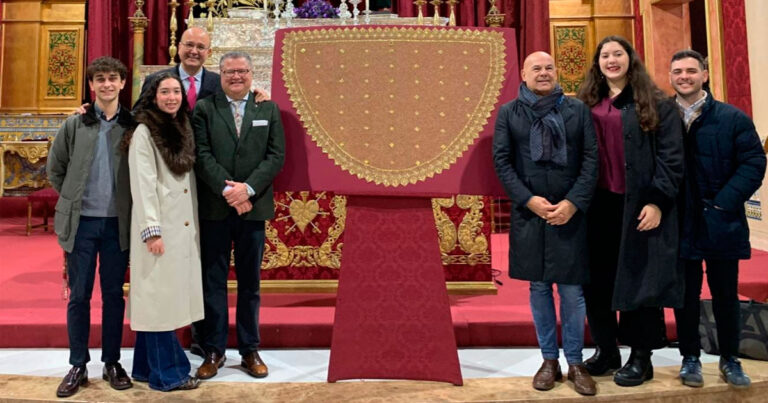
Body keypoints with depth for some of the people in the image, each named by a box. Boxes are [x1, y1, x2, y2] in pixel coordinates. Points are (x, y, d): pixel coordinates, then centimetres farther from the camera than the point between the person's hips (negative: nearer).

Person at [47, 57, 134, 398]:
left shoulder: (133, 125, -1)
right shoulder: (74, 124, 2)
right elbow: (54, 168, 10)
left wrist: (128, 204, 1)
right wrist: (72, 200, 8)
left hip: (117, 224, 0)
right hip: (81, 222, 1)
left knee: (113, 294, 9)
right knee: (79, 296, 7)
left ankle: (112, 362, 21)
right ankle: (78, 366, 18)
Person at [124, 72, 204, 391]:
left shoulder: (183, 129, 13)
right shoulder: (144, 132, -8)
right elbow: (143, 185, -13)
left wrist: (194, 224, 8)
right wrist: (152, 230, -19)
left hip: (184, 227, 7)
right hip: (160, 227, -7)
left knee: (171, 294, 11)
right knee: (159, 296, -1)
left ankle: (149, 366, 22)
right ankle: (166, 372, 8)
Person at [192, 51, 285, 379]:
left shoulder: (268, 110, 9)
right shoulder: (204, 109, 5)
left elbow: (276, 156, 0)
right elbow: (202, 155, -5)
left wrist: (248, 188, -12)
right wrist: (227, 190, -16)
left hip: (253, 206, 1)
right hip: (214, 208, -1)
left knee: (250, 282, 9)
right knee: (213, 281, 6)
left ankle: (250, 350, 20)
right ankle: (214, 351, 17)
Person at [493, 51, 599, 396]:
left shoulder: (578, 110, 6)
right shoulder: (508, 113, 6)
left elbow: (591, 159, 0)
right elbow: (501, 160, -1)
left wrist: (573, 202, -12)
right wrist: (529, 199, -11)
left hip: (570, 212, 0)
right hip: (529, 213, 1)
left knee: (572, 290, 3)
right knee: (539, 288, 8)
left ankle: (575, 363, 17)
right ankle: (549, 359, 22)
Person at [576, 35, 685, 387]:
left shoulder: (656, 103, 0)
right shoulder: (587, 104, 10)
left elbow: (671, 156, -6)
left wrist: (658, 201, -14)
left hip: (638, 204, -4)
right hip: (598, 204, 4)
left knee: (639, 277, 2)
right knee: (598, 279, 8)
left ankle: (641, 357, 15)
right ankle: (605, 349, 23)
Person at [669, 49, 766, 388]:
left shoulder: (733, 118, 0)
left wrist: (723, 203, -13)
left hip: (720, 224, 0)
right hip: (679, 225, 0)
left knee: (725, 295, 12)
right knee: (686, 294, 10)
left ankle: (730, 359, 28)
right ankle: (690, 358, 25)